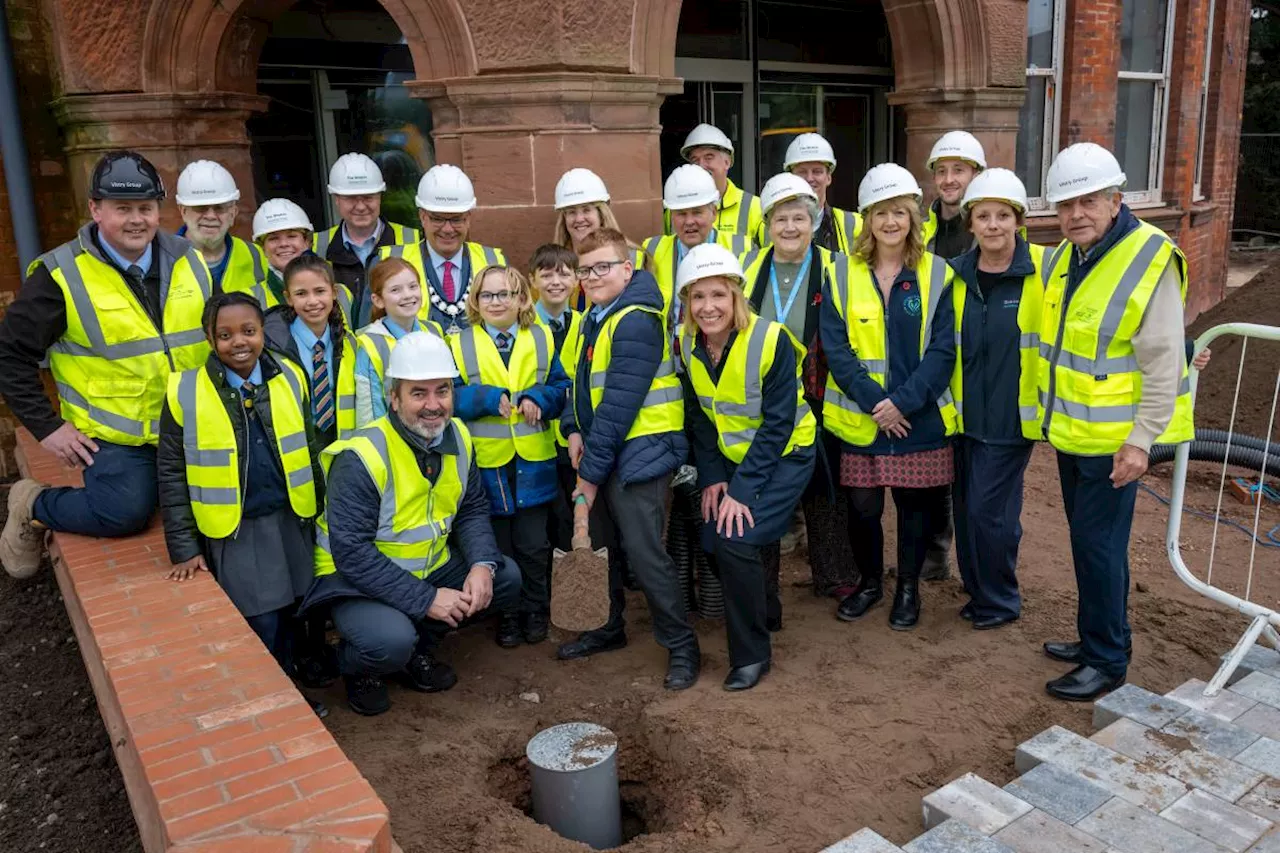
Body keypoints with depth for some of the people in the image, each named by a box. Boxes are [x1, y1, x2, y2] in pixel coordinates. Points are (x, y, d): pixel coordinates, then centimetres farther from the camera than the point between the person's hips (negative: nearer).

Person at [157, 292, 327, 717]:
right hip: (233, 531, -3)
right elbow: (172, 474, -3)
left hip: (291, 522, 3)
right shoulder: (185, 392, -9)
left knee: (291, 616, 13)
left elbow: (310, 451, 9)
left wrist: (321, 512, 10)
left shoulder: (289, 379, 0)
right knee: (260, 625, -2)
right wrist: (184, 548, -4)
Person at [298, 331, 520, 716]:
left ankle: (417, 651, 12)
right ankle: (356, 666, 6)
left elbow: (473, 510, 3)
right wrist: (425, 599, -29)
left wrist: (483, 564, -18)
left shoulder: (457, 438, -4)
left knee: (506, 579, -5)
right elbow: (352, 553, -27)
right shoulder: (361, 457, -25)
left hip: (431, 567, 7)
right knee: (391, 640, -33)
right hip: (356, 579, -7)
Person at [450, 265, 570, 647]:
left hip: (533, 462, 1)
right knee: (497, 547, 11)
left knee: (534, 545, 9)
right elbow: (448, 397, -5)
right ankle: (508, 616, 27)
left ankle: (536, 612, 28)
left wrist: (539, 398, -16)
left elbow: (562, 387, 3)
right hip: (486, 462, -1)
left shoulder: (543, 339, 5)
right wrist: (488, 398, -19)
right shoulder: (459, 344, 0)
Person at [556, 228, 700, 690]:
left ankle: (681, 646, 8)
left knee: (643, 552, -8)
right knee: (599, 544, 17)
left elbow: (619, 406, -22)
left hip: (639, 450, -9)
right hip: (600, 449, 9)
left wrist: (591, 472, -18)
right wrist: (573, 429, -3)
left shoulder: (636, 322, -18)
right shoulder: (593, 318, 11)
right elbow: (581, 380, 16)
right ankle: (608, 627, 36)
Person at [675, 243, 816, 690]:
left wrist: (742, 489, -22)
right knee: (714, 542, -1)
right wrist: (711, 478, -5)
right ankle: (759, 611, 32)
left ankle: (752, 654, -1)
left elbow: (778, 425, -22)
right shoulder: (687, 343, -7)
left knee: (736, 539, -20)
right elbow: (699, 418, 2)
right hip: (730, 457, 6)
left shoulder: (772, 339, -24)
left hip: (784, 455, -6)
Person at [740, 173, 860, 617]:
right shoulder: (748, 265, 4)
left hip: (816, 408, -1)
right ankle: (760, 593, 20)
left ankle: (835, 578, 32)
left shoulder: (836, 268, -3)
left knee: (823, 492, 12)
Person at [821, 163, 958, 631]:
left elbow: (942, 349, -6)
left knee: (915, 504, 9)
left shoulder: (937, 275, -1)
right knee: (863, 506, 6)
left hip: (920, 418, 0)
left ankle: (908, 587, 30)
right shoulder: (843, 276, 1)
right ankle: (869, 581, 30)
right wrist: (873, 401, -15)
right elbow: (835, 347, -5)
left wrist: (903, 401, -17)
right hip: (860, 417, 1)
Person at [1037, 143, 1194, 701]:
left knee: (1097, 544, -2)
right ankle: (1096, 638, 32)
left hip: (1114, 438, -7)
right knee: (1089, 540, 17)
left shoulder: (1150, 260, -16)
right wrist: (1052, 413, 16)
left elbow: (1163, 363, -18)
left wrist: (1141, 440, -20)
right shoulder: (1064, 257, 7)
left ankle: (1107, 661, 12)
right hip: (1070, 430, 7)